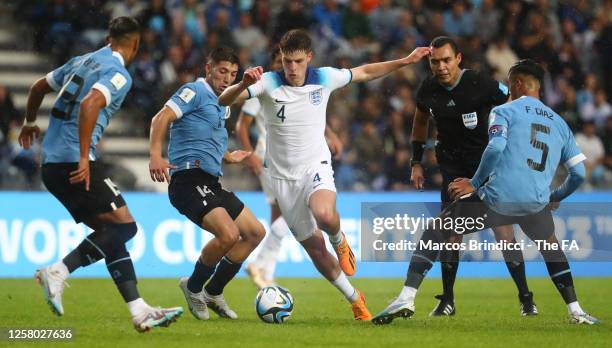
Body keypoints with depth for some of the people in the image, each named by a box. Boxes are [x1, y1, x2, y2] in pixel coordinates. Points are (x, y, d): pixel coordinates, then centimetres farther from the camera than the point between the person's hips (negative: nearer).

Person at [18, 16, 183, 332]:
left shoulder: (81, 62, 19)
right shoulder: (119, 74, -8)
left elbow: (38, 87, 30)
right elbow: (89, 104, -25)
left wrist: (30, 124, 48)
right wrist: (84, 158, -24)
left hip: (51, 164, 9)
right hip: (73, 163, -9)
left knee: (110, 233, 10)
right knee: (124, 226, -7)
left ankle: (139, 311, 1)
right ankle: (59, 271, -14)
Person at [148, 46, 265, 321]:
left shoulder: (220, 105, 23)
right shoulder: (196, 92, -5)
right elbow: (162, 118, -20)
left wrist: (228, 157, 40)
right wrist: (156, 156, -34)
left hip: (211, 183, 10)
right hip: (189, 180, -10)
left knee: (256, 233, 11)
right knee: (228, 234, -27)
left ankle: (213, 293, 19)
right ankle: (193, 287, -3)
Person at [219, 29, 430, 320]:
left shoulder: (324, 78, -5)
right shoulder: (268, 83, -11)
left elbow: (364, 73, 12)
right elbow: (224, 100, -23)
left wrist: (405, 61, 10)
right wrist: (244, 84, -43)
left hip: (315, 166, -1)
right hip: (283, 176, 1)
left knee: (324, 215, -35)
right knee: (312, 246, 3)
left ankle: (339, 241, 1)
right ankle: (354, 299, 23)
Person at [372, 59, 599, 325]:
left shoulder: (503, 111, 7)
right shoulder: (560, 123, 21)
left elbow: (496, 147, -13)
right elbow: (578, 173, 20)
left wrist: (475, 183, -2)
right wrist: (555, 198, 37)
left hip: (497, 198, -4)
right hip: (536, 204, 4)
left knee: (434, 232, 13)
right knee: (552, 248, 35)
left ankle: (406, 298, -1)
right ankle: (576, 311, 24)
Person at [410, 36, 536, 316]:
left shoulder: (480, 85, -18)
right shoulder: (428, 90, -3)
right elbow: (420, 121, 17)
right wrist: (416, 162, 14)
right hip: (453, 165, 4)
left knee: (502, 229, -12)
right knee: (450, 231, -1)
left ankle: (525, 297, -4)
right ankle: (447, 300, 11)